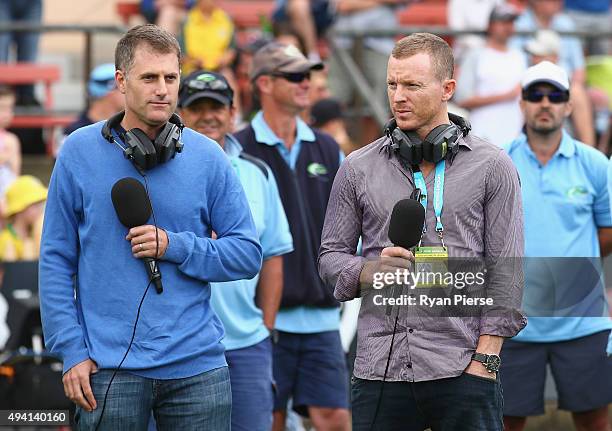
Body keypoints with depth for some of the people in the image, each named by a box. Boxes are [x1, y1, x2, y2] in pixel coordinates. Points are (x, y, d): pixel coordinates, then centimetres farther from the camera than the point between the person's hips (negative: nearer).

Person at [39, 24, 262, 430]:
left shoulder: (208, 157, 3)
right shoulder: (80, 152, 1)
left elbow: (248, 254, 4)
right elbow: (56, 260, 2)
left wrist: (175, 247, -11)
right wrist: (72, 351, -5)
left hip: (197, 366, 1)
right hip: (110, 371, -1)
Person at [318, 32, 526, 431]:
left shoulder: (492, 166, 4)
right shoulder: (359, 168, 11)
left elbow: (506, 271, 2)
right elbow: (331, 255, 15)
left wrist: (484, 359, -5)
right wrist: (371, 271, -8)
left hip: (462, 370, -2)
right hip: (379, 366, 2)